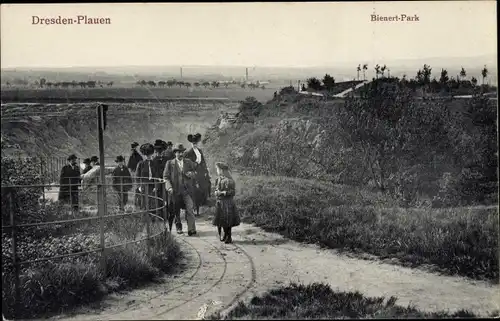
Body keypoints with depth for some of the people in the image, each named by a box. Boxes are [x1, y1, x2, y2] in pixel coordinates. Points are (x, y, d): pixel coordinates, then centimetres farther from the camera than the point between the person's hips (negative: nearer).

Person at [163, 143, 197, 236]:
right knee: (176, 211, 10)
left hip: (187, 190, 0)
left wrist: (191, 174, -6)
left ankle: (191, 229, -12)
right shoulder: (170, 163, 3)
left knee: (190, 209, -11)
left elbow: (194, 173, 19)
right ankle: (178, 227, 29)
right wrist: (169, 187, -14)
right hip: (175, 191, 0)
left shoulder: (189, 162, 10)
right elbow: (166, 177, 0)